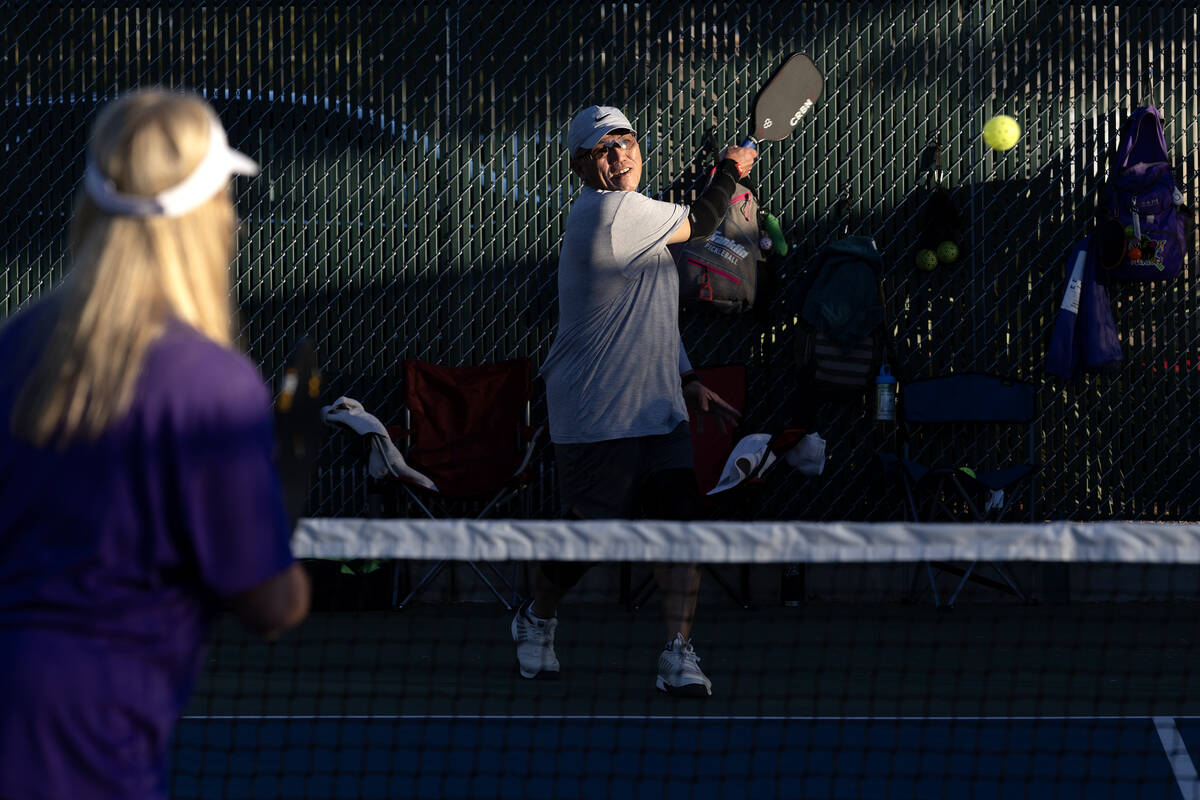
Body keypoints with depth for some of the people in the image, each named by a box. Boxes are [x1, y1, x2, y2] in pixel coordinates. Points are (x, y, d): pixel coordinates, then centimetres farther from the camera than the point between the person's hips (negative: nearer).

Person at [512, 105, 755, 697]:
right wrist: (730, 170, 11)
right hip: (596, 416, -8)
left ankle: (678, 657, -7)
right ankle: (537, 620, 32)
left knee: (680, 523, -7)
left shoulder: (631, 215, 14)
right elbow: (697, 225, -7)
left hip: (658, 409, 8)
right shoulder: (609, 213, -17)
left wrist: (688, 382, 16)